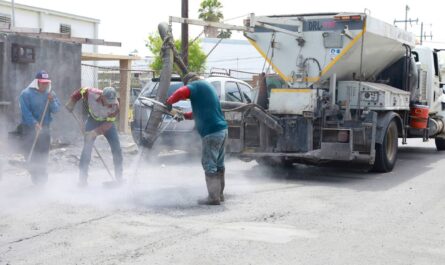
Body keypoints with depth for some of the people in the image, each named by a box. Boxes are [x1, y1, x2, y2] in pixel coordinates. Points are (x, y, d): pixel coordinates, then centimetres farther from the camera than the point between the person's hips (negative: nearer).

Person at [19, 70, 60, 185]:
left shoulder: (50, 93, 6)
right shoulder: (26, 94, -9)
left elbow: (56, 109, 2)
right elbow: (26, 111, -17)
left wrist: (52, 101, -17)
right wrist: (35, 124, -28)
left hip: (45, 128, 4)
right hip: (29, 128, -4)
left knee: (43, 154, 8)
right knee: (30, 153, -4)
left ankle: (42, 176, 19)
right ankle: (35, 176, 6)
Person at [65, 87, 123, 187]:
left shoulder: (115, 105, -30)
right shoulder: (92, 93, -31)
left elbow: (109, 123, -29)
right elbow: (80, 91, -9)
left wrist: (96, 132, -39)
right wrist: (71, 102, -18)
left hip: (107, 123, 1)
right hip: (93, 120, -1)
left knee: (117, 149, -5)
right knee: (87, 148, -11)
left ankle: (119, 178, 8)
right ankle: (83, 178, -5)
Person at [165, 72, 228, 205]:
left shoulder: (197, 85, -4)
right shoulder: (207, 87, 25)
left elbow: (181, 92, -22)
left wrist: (169, 102, -6)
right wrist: (184, 116, 27)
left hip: (211, 132, -10)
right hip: (222, 130, 10)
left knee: (209, 165, -5)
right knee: (218, 164, 15)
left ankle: (213, 197, -4)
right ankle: (219, 194, 22)